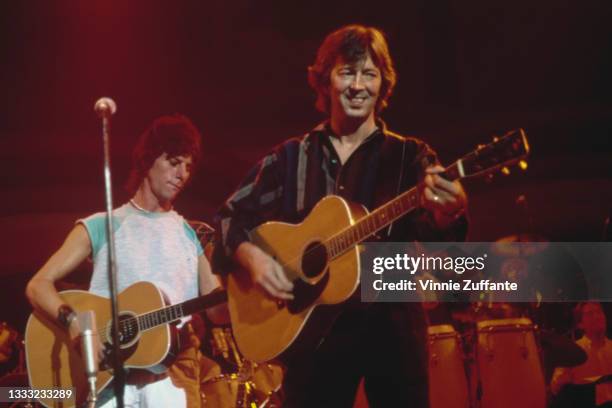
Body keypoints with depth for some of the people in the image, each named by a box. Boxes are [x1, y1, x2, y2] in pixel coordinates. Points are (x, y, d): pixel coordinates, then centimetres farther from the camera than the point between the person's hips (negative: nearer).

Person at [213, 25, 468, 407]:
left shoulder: (409, 155, 3)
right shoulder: (290, 158, 9)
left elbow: (430, 234, -12)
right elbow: (230, 216, 12)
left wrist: (448, 210, -35)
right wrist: (253, 257, -9)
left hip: (392, 324, -1)